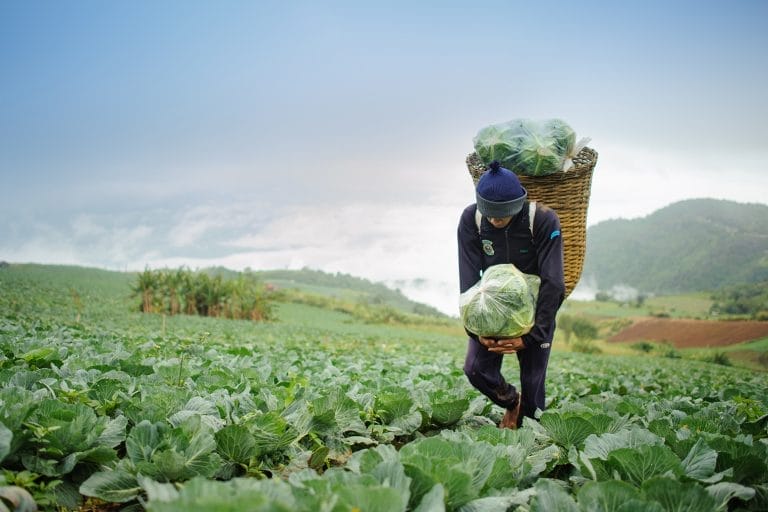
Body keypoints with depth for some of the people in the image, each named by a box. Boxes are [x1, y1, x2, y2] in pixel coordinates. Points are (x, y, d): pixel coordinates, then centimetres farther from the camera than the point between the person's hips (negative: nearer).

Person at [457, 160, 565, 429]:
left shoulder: (544, 220, -24)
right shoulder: (471, 219, -16)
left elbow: (552, 283, -23)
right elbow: (469, 279, -13)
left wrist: (531, 336, -26)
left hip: (534, 310, -2)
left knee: (532, 381, -1)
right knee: (476, 370, -7)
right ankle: (511, 402, 23)